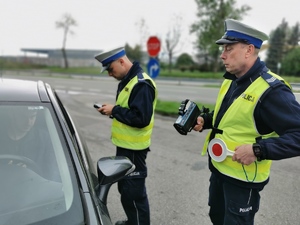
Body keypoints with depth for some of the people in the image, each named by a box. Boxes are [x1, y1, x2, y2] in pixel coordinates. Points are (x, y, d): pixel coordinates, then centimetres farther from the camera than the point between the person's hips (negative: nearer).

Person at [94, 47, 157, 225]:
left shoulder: (141, 84, -21)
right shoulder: (127, 81, 11)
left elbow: (141, 118, -28)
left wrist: (115, 110, -19)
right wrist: (112, 110, 1)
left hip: (133, 148, -10)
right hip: (125, 145, 11)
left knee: (135, 191, 3)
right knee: (125, 187, 23)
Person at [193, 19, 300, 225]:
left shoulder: (271, 90, -25)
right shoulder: (231, 80, 3)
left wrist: (258, 150, -34)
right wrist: (205, 120, 1)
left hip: (243, 177, -8)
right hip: (218, 167, 8)